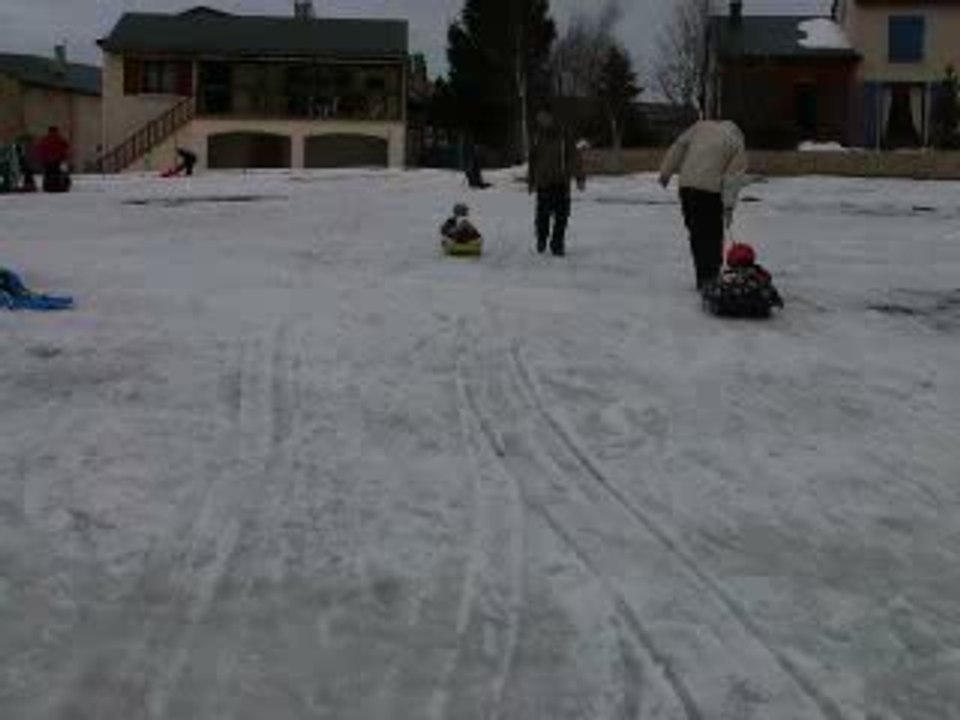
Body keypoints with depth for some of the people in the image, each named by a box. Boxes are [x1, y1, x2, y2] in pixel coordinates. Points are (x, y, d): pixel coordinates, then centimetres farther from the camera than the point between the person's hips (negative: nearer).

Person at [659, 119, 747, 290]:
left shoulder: (702, 126, 17)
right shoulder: (738, 145, 9)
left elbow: (679, 147, 11)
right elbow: (733, 178, 0)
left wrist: (666, 172, 14)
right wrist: (729, 206, -3)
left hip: (686, 184, 4)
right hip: (710, 189, -4)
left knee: (696, 233, 11)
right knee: (712, 235, 4)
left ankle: (702, 277, 15)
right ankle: (710, 277, 1)